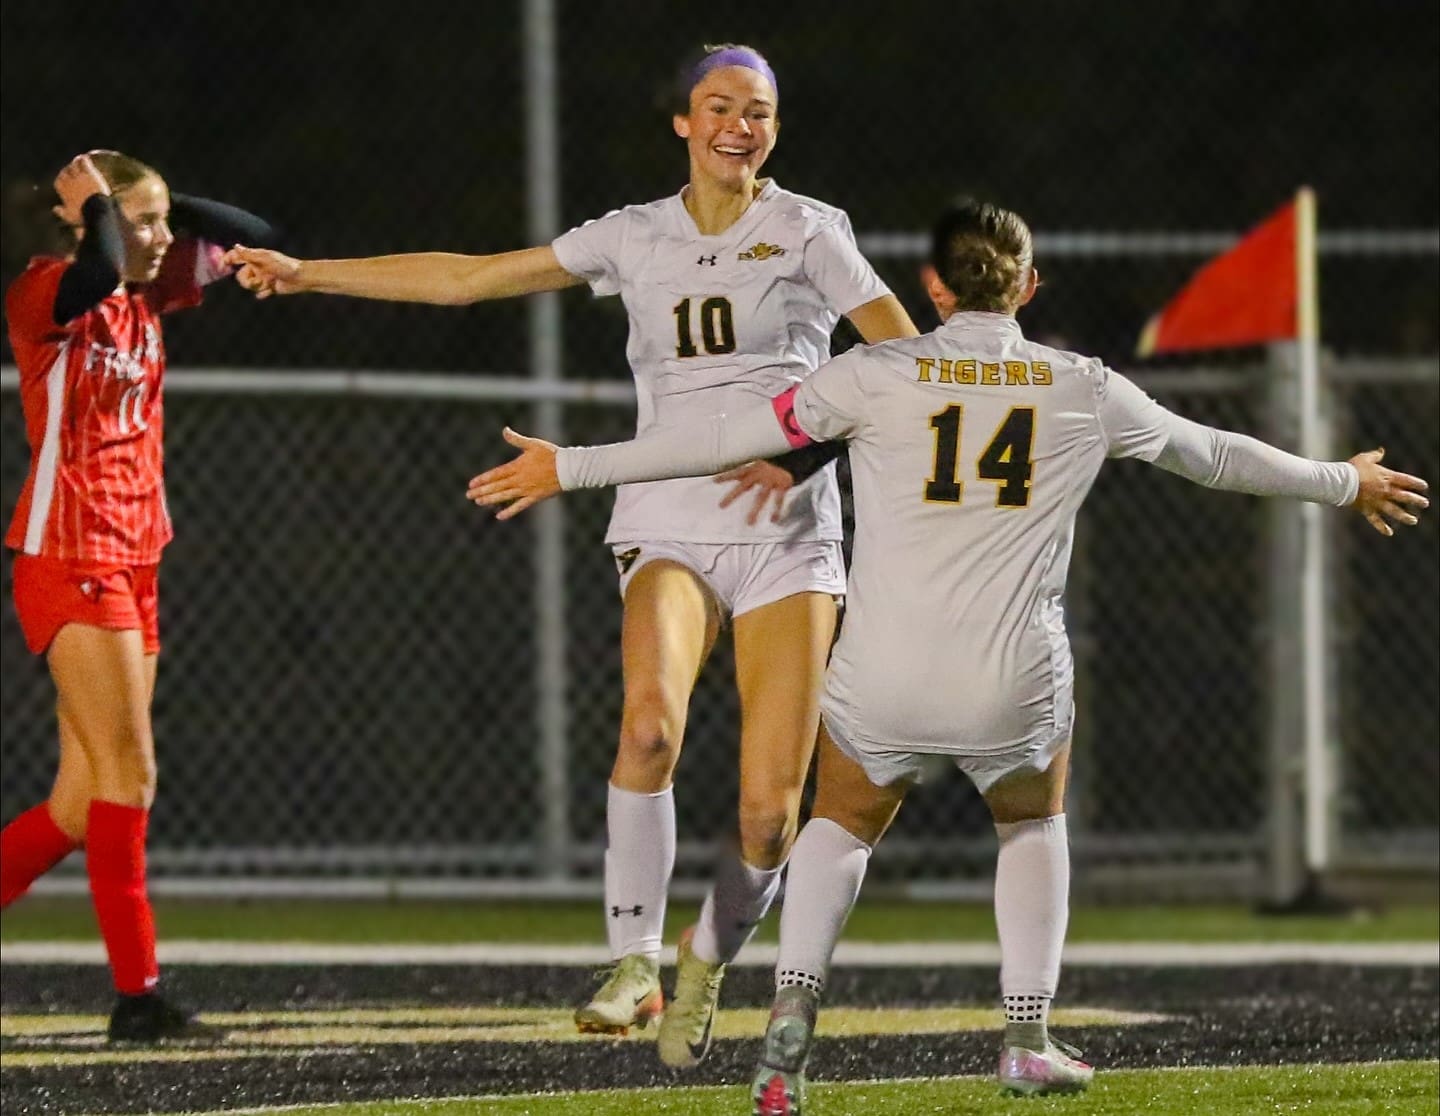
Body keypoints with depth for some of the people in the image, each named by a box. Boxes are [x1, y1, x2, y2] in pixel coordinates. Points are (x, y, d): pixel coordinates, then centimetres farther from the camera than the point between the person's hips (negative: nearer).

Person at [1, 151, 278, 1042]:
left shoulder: (148, 297, 12)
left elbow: (249, 237, 18)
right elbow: (97, 276, -33)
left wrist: (161, 201, 6)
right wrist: (96, 205, -16)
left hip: (133, 562, 8)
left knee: (86, 802, 6)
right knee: (129, 771, -14)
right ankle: (137, 994, -15)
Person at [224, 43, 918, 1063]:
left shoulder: (808, 231, 4)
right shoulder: (636, 237, 11)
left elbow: (909, 359, -1)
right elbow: (467, 279, 14)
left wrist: (807, 446, -15)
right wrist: (303, 274, 13)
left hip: (788, 536, -1)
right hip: (670, 528, 1)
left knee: (770, 811, -9)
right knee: (650, 724, -30)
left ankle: (711, 961, 20)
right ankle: (634, 964, -22)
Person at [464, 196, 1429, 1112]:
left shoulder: (878, 376, -3)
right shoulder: (1086, 392, 4)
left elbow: (725, 441, -4)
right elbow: (1214, 455, 18)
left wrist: (571, 467, 4)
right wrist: (1346, 483, 35)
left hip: (883, 684, -1)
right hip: (1016, 685, 1)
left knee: (842, 825, 24)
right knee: (1035, 822, 30)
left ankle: (795, 1004, 1)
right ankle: (1030, 1036, 20)